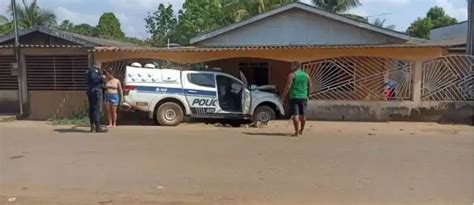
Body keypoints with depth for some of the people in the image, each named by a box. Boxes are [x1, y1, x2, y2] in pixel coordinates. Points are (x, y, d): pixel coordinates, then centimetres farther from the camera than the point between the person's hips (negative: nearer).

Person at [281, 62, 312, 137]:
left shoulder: (292, 75, -6)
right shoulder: (306, 75, 10)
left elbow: (288, 87, -12)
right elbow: (310, 87, 13)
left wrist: (283, 97, -6)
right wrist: (307, 95, 26)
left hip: (294, 97, -5)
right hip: (303, 97, 5)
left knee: (295, 115, -5)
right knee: (302, 115, 14)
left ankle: (297, 132, -9)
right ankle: (301, 131, 26)